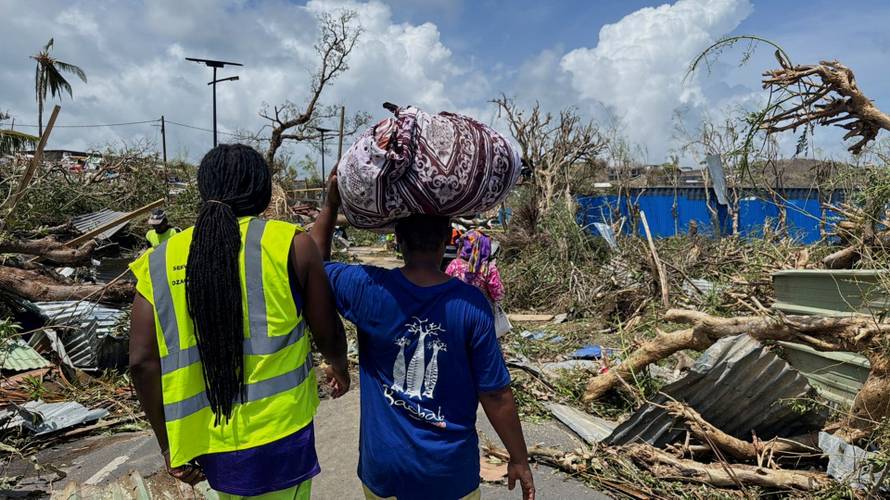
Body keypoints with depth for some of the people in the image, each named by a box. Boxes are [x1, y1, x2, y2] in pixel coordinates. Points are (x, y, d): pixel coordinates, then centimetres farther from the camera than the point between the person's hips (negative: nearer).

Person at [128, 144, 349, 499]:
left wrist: (168, 443, 9)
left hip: (210, 447, 4)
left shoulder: (160, 262, 0)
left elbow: (143, 362, -2)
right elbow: (329, 336, -2)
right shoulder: (290, 244, -9)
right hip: (278, 439, -4)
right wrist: (339, 368, 20)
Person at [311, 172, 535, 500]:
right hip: (450, 470, -1)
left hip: (385, 467, 1)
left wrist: (331, 204, 3)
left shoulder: (367, 289, -16)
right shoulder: (471, 304, -18)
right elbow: (496, 395, -12)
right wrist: (519, 460, 1)